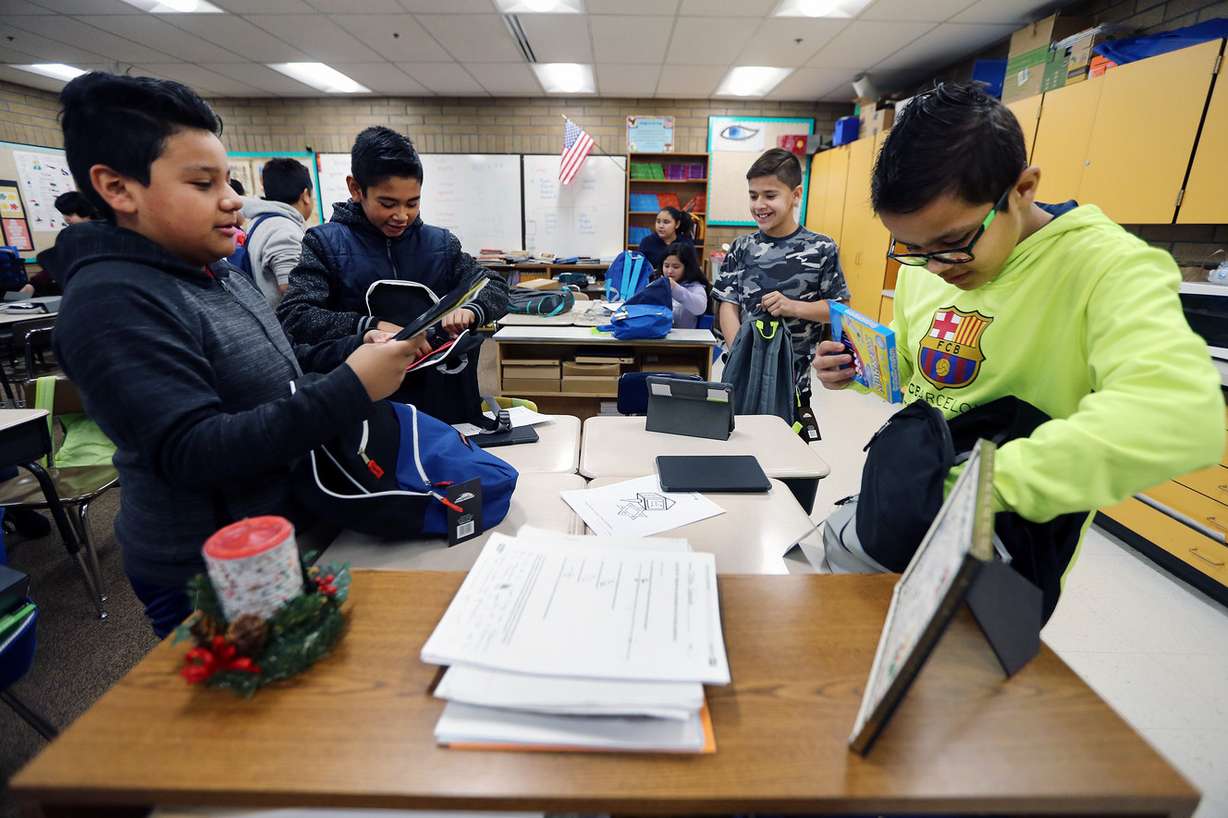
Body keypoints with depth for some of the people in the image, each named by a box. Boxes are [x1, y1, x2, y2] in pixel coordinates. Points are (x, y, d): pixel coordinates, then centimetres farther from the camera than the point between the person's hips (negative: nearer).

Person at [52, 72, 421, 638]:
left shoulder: (217, 272, 6)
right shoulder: (112, 302, -23)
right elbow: (192, 452, -30)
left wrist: (354, 351, -2)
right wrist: (351, 390, -35)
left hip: (276, 536, 8)